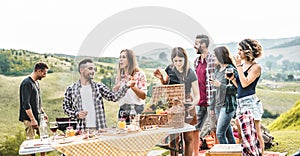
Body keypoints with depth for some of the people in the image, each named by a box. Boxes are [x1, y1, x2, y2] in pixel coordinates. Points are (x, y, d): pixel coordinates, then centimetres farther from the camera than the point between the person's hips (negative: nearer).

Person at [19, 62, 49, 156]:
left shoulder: (36, 82, 13)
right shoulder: (27, 83, -16)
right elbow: (26, 104, -21)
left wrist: (43, 112, 18)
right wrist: (32, 119, -22)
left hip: (38, 117, 9)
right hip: (30, 118, -9)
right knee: (31, 141, -5)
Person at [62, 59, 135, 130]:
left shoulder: (99, 86, 5)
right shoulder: (71, 89, 2)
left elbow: (113, 97, -5)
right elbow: (65, 107, 9)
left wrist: (126, 86, -17)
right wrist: (76, 114, -8)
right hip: (82, 129, -1)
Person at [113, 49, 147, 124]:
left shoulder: (139, 74, -3)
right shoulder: (119, 76, 11)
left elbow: (143, 96, -9)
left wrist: (132, 86, -20)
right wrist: (116, 90, -3)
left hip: (137, 109, -4)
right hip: (123, 110, 4)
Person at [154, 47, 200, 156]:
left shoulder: (190, 74, -10)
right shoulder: (170, 69, 0)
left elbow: (197, 95, -9)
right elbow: (165, 86, 17)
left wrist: (193, 104, -29)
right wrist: (161, 78, -3)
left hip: (187, 108, -2)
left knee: (188, 138, 0)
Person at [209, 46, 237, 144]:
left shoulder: (231, 70, -11)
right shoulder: (218, 70, 13)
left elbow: (235, 89, -15)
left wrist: (220, 85, -24)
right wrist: (213, 106, 20)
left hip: (227, 106, -8)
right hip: (218, 105, 8)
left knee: (220, 133, -10)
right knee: (228, 133, 12)